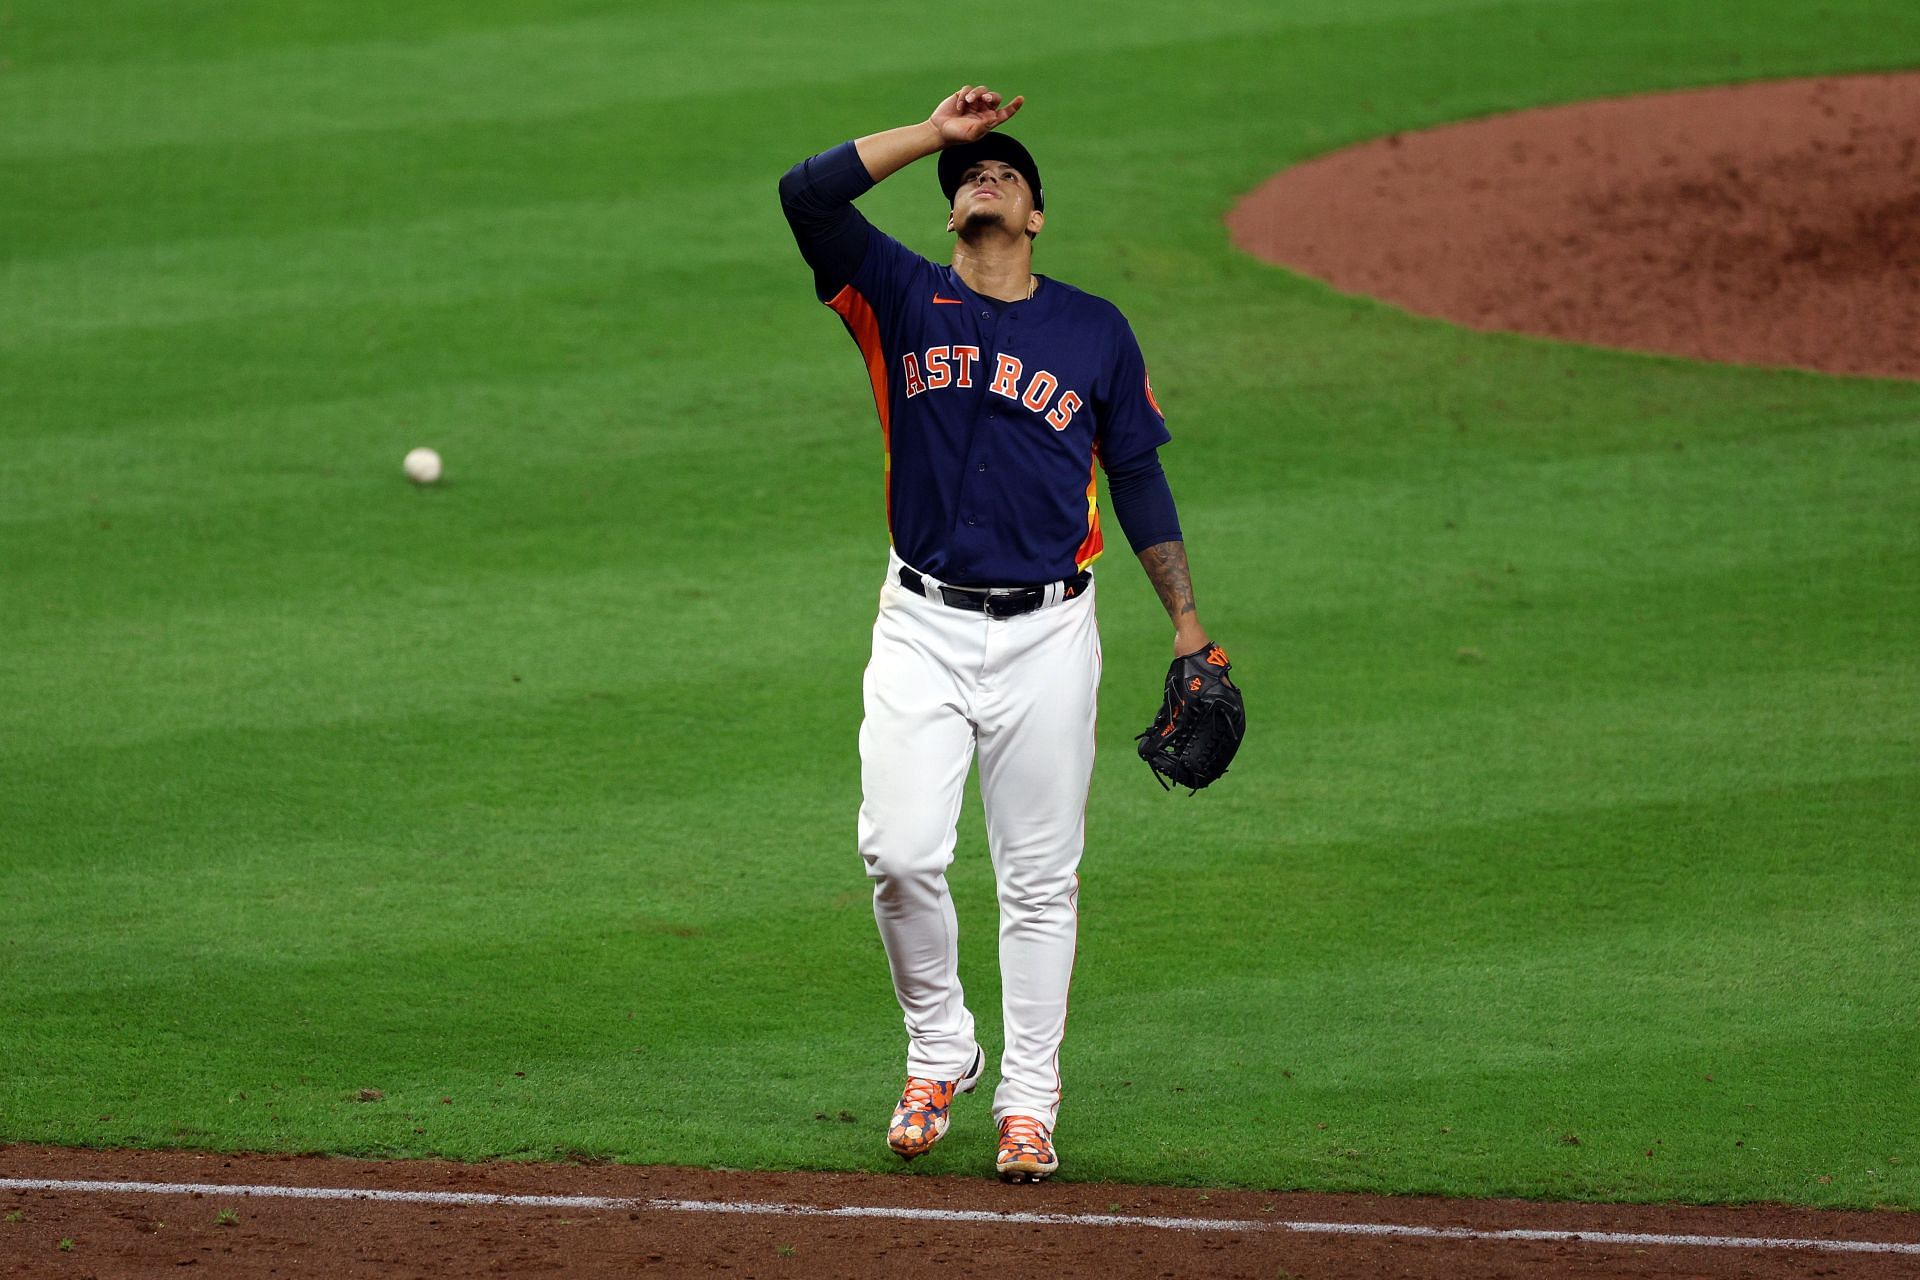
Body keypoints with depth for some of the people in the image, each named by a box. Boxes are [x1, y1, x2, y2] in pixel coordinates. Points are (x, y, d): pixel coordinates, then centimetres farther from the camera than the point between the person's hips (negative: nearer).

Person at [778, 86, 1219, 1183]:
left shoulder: (1097, 332, 6)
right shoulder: (901, 298, 5)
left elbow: (1139, 478, 12)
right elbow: (807, 193, -10)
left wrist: (1187, 620, 7)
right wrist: (933, 134, -9)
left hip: (1047, 635, 0)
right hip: (924, 628, 0)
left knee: (1039, 876, 2)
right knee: (903, 853, -10)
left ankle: (1029, 1102, 9)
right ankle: (940, 1054, 11)